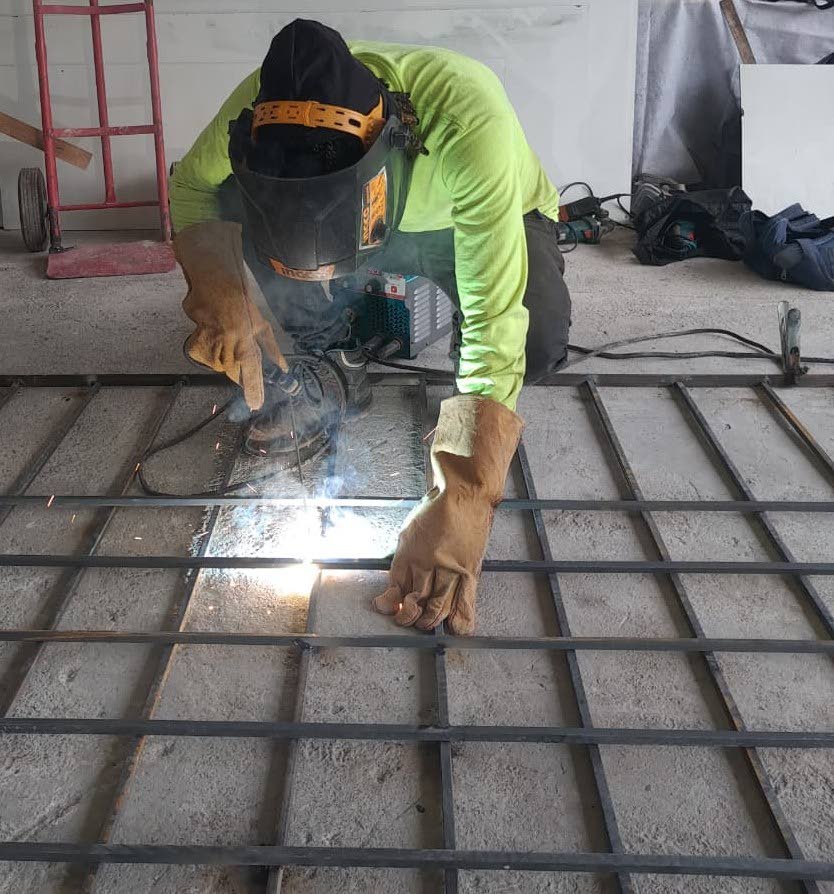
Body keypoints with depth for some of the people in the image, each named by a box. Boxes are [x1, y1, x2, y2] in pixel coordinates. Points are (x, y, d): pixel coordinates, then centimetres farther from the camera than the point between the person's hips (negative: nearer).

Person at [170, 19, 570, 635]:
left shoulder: (467, 116, -43)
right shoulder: (265, 101, -32)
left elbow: (498, 329, -44)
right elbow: (190, 185, -11)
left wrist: (459, 506, -51)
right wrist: (223, 295, -31)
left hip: (484, 223, -3)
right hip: (379, 223, 3)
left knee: (537, 341, -34)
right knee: (231, 200, -22)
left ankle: (489, 406, 5)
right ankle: (334, 366, 2)